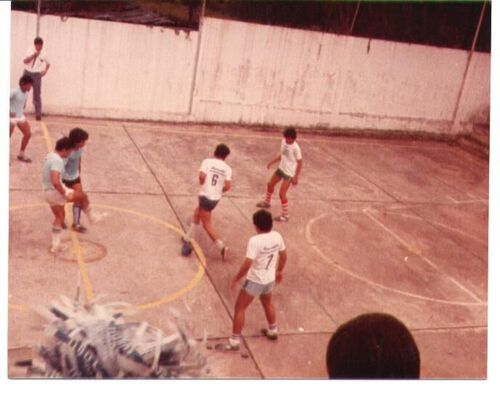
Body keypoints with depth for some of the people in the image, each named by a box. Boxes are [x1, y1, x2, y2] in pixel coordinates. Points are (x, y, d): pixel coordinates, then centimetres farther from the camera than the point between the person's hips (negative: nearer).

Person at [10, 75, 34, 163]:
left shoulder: (26, 93, 3)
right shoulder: (14, 92, -21)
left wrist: (22, 111, 11)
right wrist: (9, 113, -22)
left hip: (20, 116, 8)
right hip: (12, 117, -8)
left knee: (28, 134, 9)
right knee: (8, 136, -3)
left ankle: (21, 154, 23)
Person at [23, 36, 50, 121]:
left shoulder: (43, 54, -3)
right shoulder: (30, 50, -3)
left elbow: (48, 64, 15)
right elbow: (25, 61, -12)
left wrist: (45, 70, 0)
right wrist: (33, 55, -22)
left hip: (37, 75, -1)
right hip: (27, 73, 1)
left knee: (37, 95, -3)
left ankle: (38, 114, 1)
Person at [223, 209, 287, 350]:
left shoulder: (255, 241, -27)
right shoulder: (277, 236, -6)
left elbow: (247, 264, -28)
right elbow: (283, 256, 7)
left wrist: (236, 279, -14)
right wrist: (279, 271, 23)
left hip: (255, 281, -7)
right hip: (269, 279, 7)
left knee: (240, 308, 8)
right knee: (267, 303, 32)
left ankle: (235, 341, 12)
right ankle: (272, 331, 50)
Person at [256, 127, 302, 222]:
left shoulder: (296, 148, -26)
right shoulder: (284, 141, -5)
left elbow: (299, 163, -20)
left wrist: (296, 177, -20)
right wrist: (272, 162, 10)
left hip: (289, 173, -8)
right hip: (281, 168, 8)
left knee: (282, 193, -9)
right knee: (270, 184, 22)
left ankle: (285, 216, 5)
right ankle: (267, 203, 49)